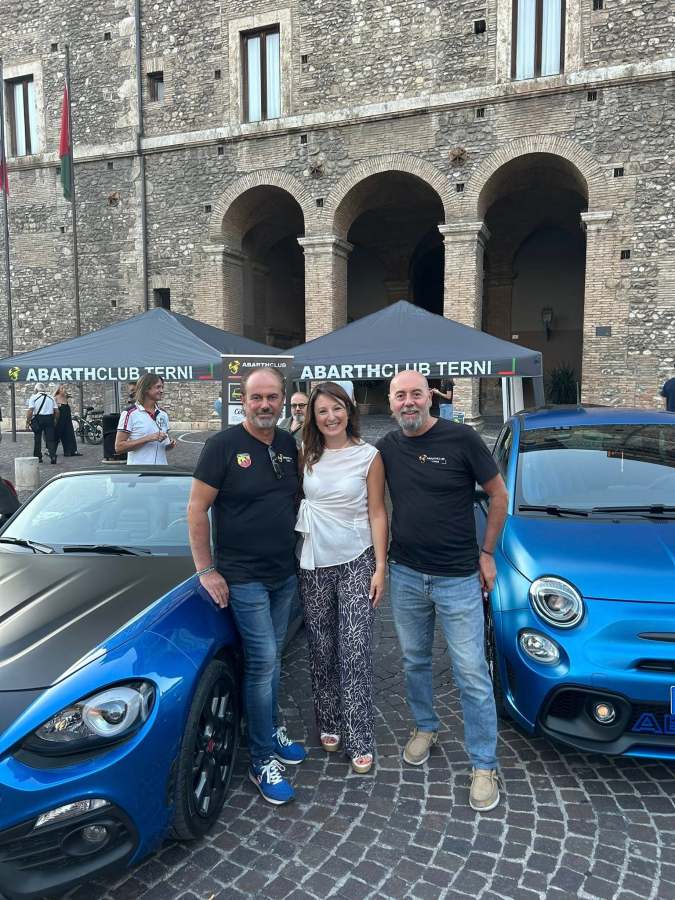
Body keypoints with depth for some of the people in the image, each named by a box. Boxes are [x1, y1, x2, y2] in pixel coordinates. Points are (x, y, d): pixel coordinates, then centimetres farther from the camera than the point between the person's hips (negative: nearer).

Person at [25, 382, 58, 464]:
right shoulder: (51, 398, 11)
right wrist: (54, 420, 17)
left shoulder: (34, 397, 0)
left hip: (38, 419, -2)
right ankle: (53, 456, -12)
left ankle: (38, 457, 14)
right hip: (49, 418, 2)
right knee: (50, 439, 1)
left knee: (37, 439, 9)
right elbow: (56, 411, 7)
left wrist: (27, 421, -4)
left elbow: (30, 411, -9)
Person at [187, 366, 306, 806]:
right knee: (263, 661, -4)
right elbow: (197, 509, -11)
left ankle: (273, 730, 35)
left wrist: (300, 554, 9)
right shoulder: (224, 445, -12)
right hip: (242, 577, -5)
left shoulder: (289, 445, 5)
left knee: (273, 658, 17)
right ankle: (263, 761, 10)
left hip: (285, 574, 5)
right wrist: (206, 570, -13)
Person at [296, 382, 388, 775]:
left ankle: (361, 740, 8)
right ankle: (329, 723, 29)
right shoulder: (307, 456, 5)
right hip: (315, 564, 3)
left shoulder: (369, 456, -5)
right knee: (322, 650, 12)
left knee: (356, 652, -3)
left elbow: (377, 513, -4)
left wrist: (380, 567, -8)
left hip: (357, 562, -3)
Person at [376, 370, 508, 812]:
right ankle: (426, 728, 42)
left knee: (472, 675, 2)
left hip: (458, 578, -4)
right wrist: (380, 559, 6)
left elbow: (499, 494, -3)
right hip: (406, 575, 4)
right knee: (415, 660, 19)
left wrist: (486, 552, -2)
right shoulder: (387, 447, 1)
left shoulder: (461, 438, -12)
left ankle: (485, 766, 17)